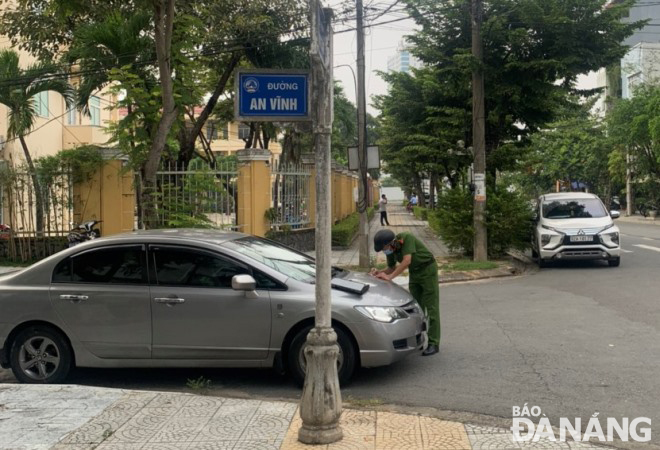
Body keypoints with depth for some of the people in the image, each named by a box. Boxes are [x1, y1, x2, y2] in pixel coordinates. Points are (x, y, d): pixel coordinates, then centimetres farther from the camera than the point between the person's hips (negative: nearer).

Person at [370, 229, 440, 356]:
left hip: (428, 270, -7)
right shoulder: (390, 250, -5)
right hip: (414, 273, 7)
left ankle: (433, 344, -6)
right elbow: (392, 267, 9)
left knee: (431, 307, -7)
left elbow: (407, 261, -34)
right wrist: (380, 272, -10)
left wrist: (390, 277, -33)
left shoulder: (406, 238, -27)